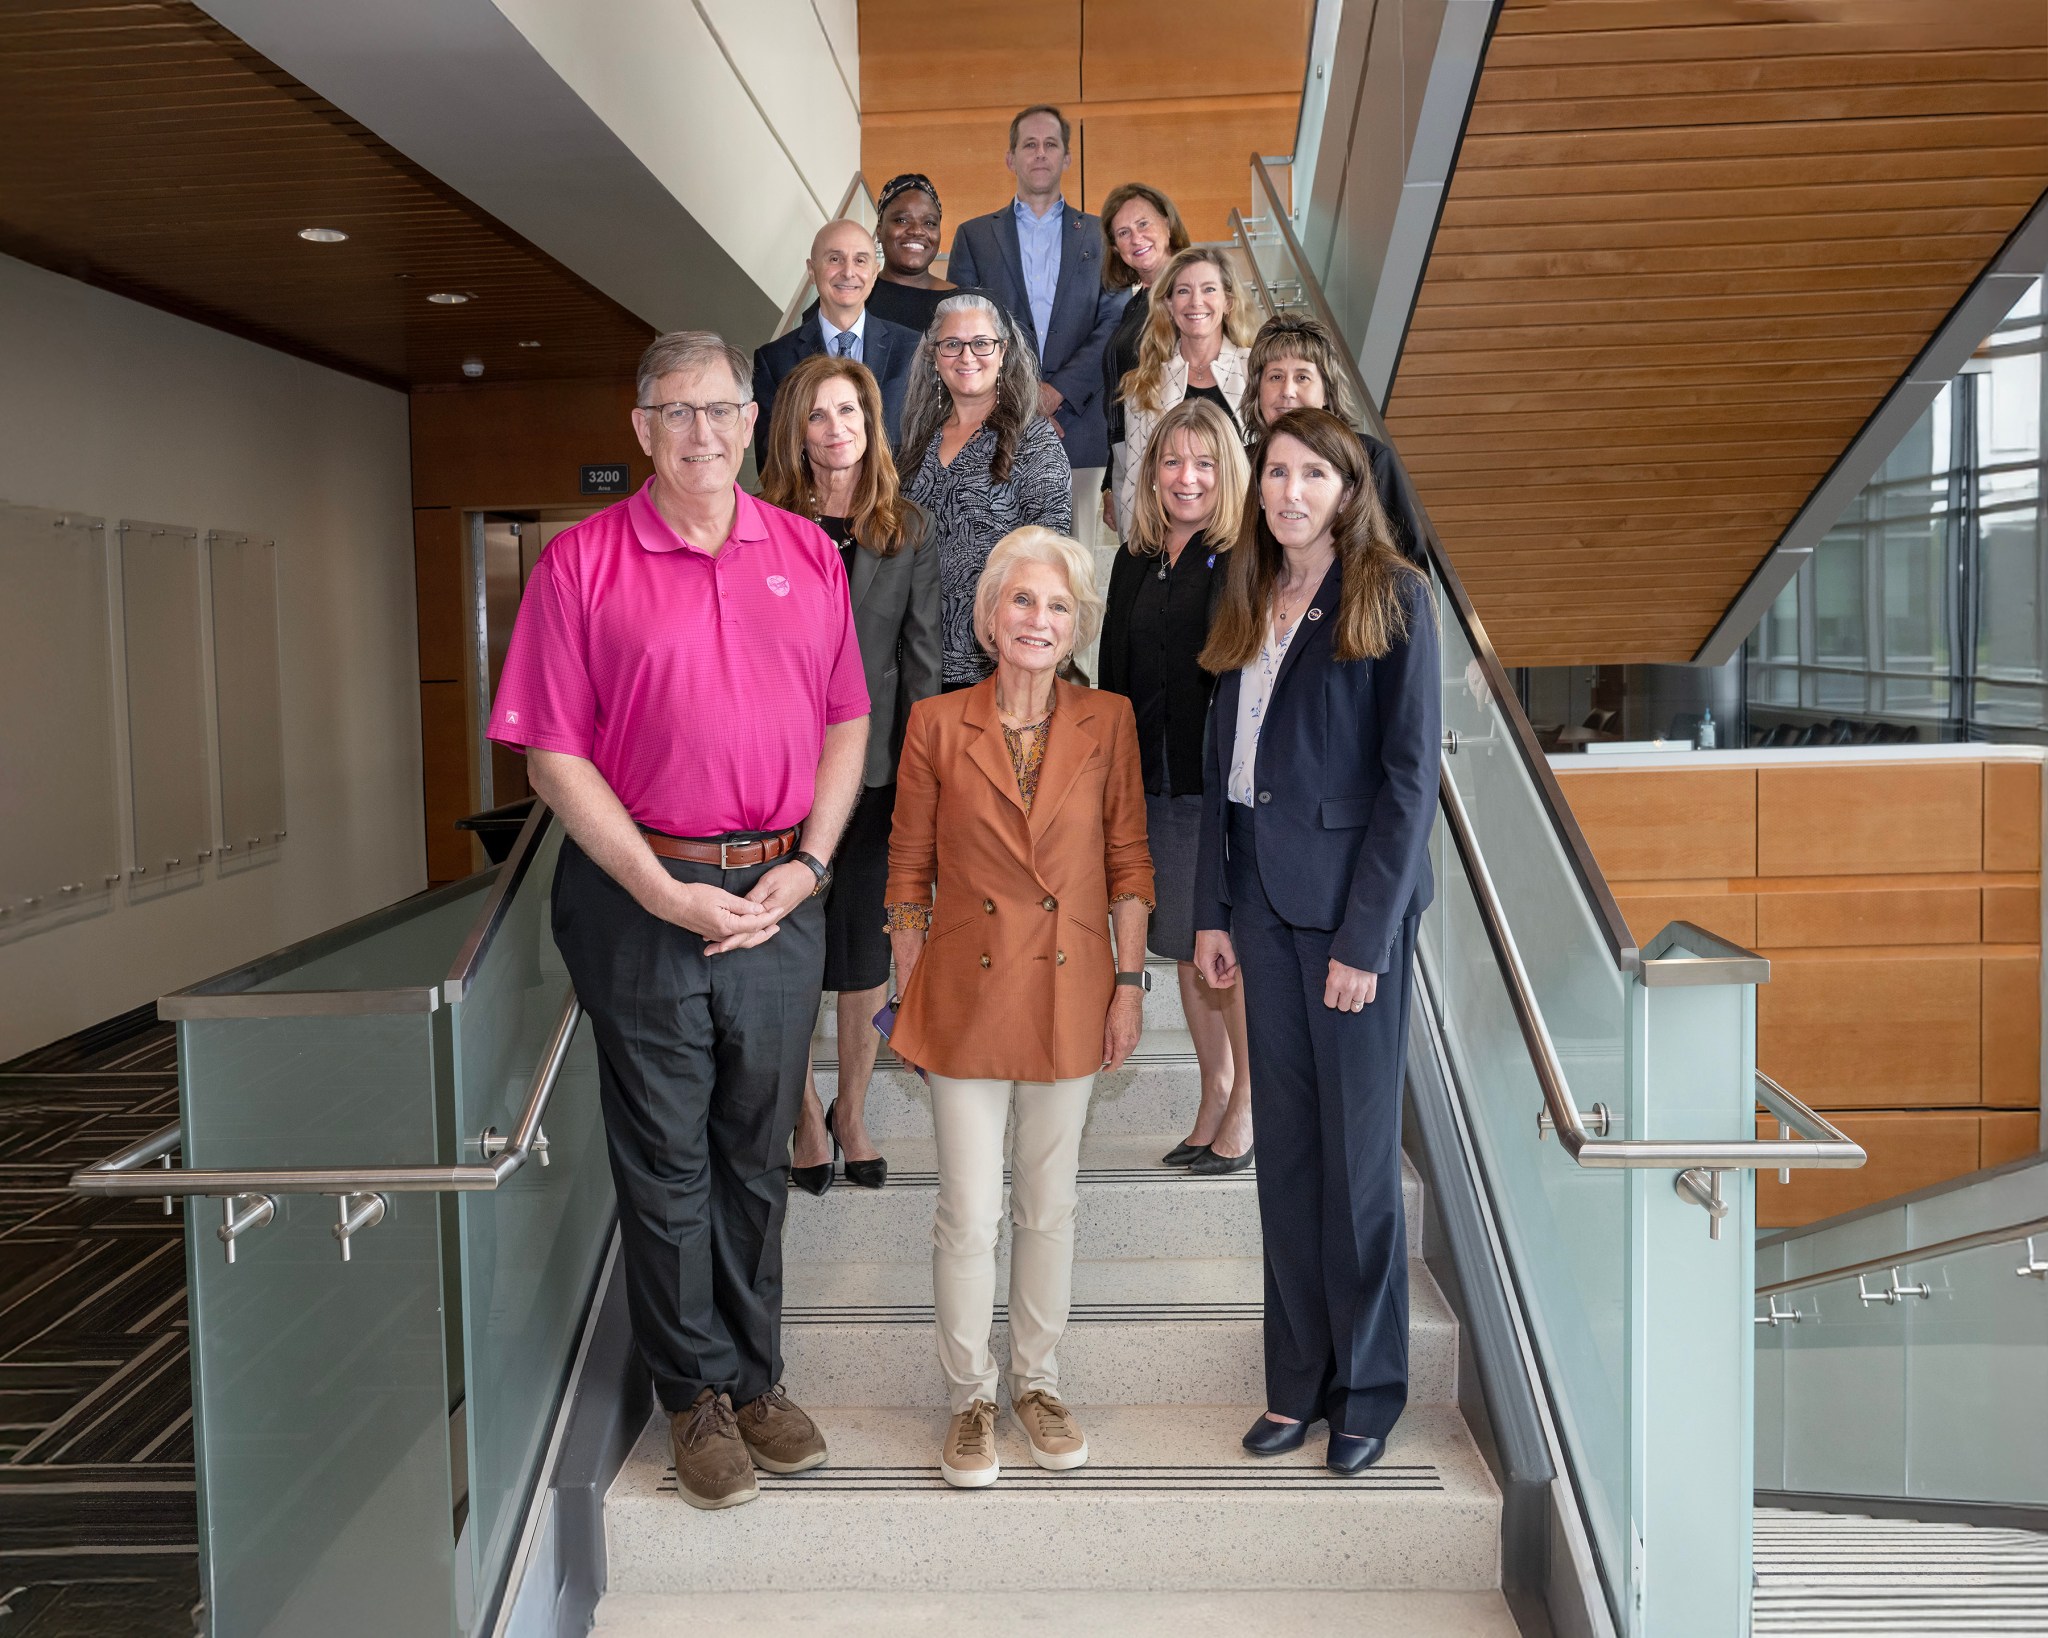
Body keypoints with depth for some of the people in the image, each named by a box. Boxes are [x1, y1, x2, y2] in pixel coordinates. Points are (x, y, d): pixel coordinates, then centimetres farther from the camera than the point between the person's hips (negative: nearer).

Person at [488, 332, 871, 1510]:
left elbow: (847, 724, 8)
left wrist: (808, 865, -4)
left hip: (779, 896, 3)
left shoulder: (808, 554, 6)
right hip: (643, 896, -3)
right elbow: (555, 753, -7)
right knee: (667, 1160, 7)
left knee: (758, 1154, 14)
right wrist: (662, 890, -13)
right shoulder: (583, 562, -4)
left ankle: (758, 1378, 29)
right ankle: (697, 1393, 23)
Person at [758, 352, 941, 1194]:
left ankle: (853, 1111, 27)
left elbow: (921, 662, 5)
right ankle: (805, 1117, 22)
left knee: (867, 961, 8)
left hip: (876, 772, 2)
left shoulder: (907, 532, 6)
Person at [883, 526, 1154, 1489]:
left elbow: (1128, 860, 4)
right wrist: (908, 993, -1)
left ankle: (1037, 1382, 30)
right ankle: (970, 1397, 21)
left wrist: (1129, 982, 1)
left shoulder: (1107, 722, 0)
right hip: (966, 994, -1)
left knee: (1050, 1205, 13)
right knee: (969, 1213, 3)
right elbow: (908, 869, 1)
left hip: (1068, 993, 2)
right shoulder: (937, 724, -4)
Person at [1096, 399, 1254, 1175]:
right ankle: (1213, 1097, 26)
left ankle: (1248, 1105, 16)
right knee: (1187, 947, 13)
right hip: (1155, 782, 6)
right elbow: (1114, 674, 14)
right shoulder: (1134, 562, 11)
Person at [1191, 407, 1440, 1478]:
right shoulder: (1248, 602, 11)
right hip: (1261, 892, 6)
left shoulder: (1392, 598, -7)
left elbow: (1410, 776, -11)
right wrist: (1212, 910, 6)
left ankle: (1367, 1389, 19)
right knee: (1284, 1145, 11)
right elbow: (1221, 764, 12)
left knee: (1358, 1147, 4)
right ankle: (1298, 1379, 23)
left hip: (1352, 899, -5)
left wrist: (1364, 936, -16)